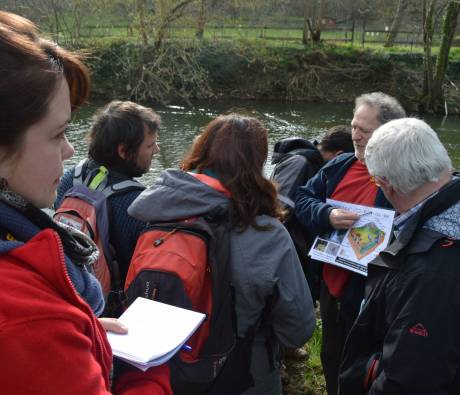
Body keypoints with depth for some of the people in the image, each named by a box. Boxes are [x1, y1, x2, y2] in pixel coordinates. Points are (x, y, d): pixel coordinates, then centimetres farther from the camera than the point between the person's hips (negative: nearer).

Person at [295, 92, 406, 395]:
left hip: (371, 295, -6)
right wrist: (327, 216, -19)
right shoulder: (339, 166, 3)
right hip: (333, 285, 6)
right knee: (332, 358, 26)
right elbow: (303, 200, 1)